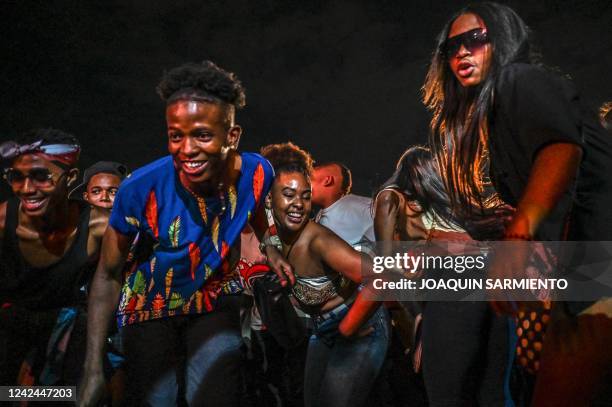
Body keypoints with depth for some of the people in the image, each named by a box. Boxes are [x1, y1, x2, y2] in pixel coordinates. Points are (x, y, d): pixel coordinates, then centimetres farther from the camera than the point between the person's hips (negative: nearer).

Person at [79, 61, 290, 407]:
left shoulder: (257, 173, -23)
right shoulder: (141, 189, -31)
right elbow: (109, 275, -19)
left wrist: (270, 249, -5)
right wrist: (94, 370, -20)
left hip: (216, 298, 2)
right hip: (152, 304, -2)